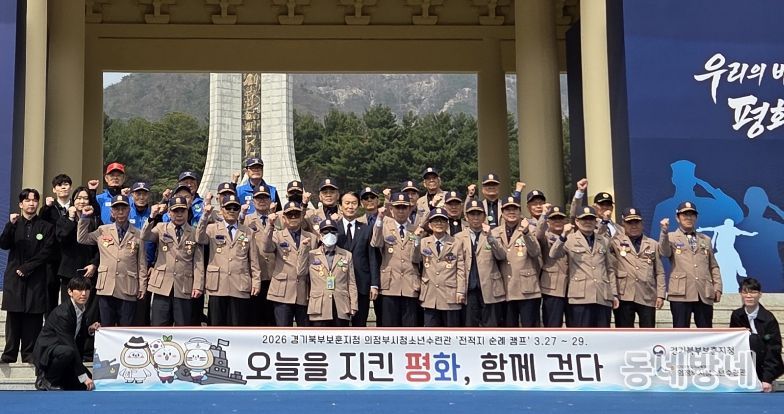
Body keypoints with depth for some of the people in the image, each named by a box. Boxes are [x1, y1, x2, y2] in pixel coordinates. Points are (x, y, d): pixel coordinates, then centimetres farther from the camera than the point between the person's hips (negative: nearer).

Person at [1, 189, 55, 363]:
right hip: (14, 277, 1)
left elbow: (46, 253, -1)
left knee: (33, 317, -3)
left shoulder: (45, 227, 6)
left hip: (36, 278, -1)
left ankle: (29, 354, 1)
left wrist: (27, 268, -7)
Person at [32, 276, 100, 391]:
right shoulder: (62, 313, -25)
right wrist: (83, 376, -29)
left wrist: (90, 330, -10)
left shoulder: (83, 309, 0)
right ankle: (45, 382, -14)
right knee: (67, 352, -39)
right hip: (46, 351, -8)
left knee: (86, 386, -2)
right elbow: (70, 345, -28)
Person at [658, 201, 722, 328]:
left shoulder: (705, 239, 21)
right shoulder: (671, 237, 9)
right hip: (681, 293, -4)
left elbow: (713, 266, 19)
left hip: (705, 294, 4)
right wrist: (664, 231, -27)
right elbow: (664, 253, -13)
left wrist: (717, 287, 6)